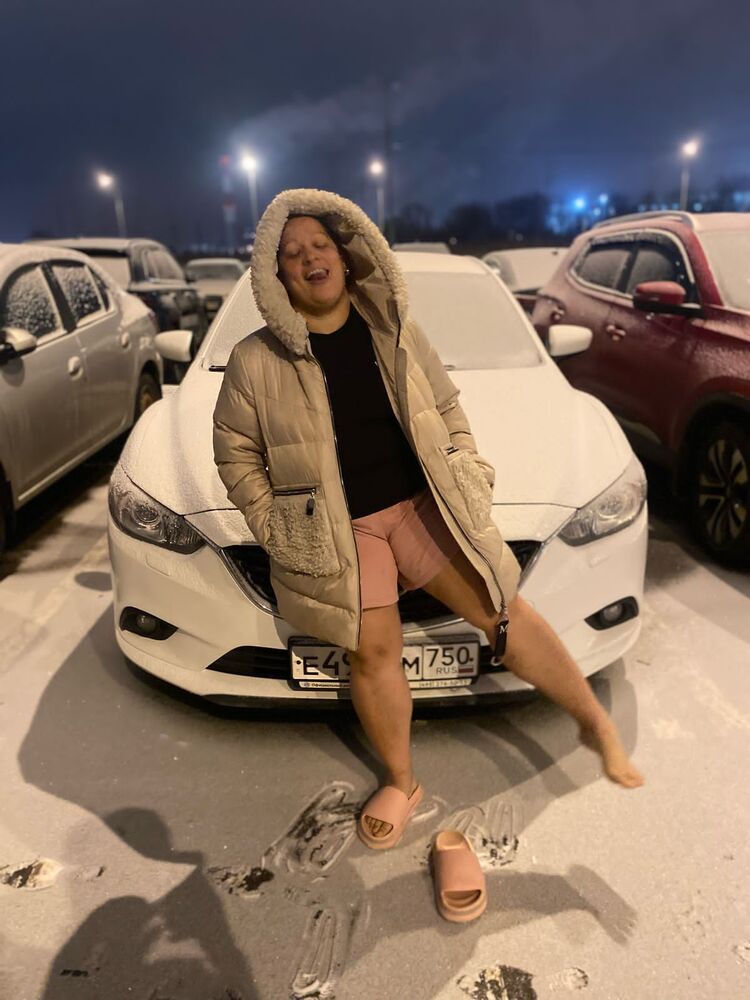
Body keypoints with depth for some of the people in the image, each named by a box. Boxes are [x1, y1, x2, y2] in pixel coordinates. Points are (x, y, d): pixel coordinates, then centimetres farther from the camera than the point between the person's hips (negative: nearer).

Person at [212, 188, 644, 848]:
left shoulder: (396, 332, 5)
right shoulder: (256, 361, -2)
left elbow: (446, 406, 14)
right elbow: (235, 452, 4)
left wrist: (469, 472, 4)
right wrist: (275, 524, -3)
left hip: (422, 502, 2)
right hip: (338, 530, -1)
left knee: (502, 609, -1)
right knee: (373, 653, 2)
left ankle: (596, 721, 17)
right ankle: (401, 783, 25)